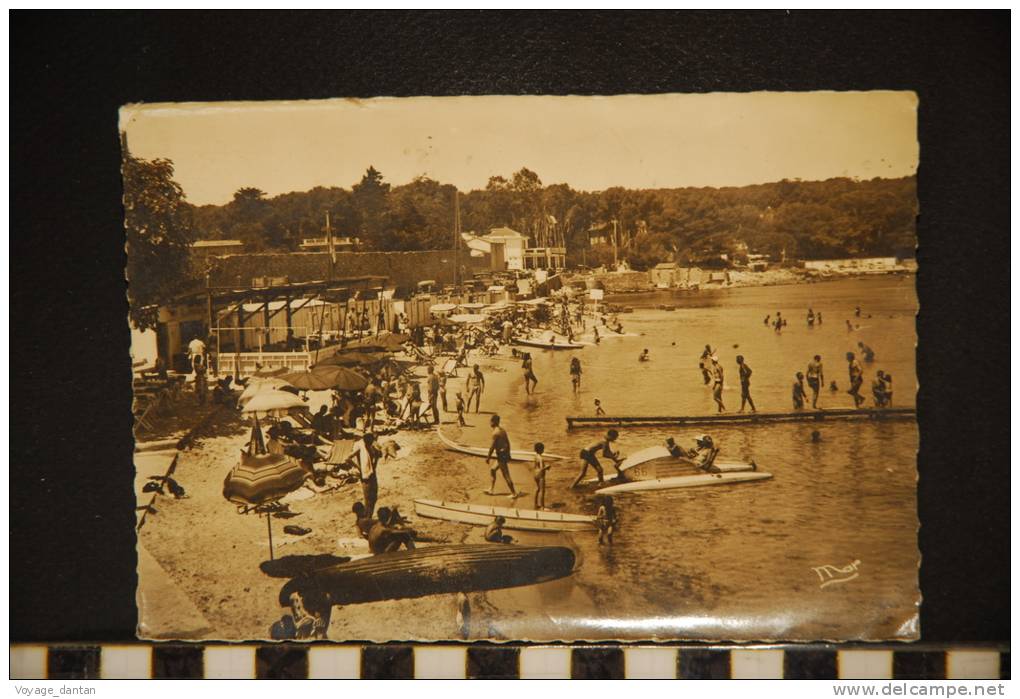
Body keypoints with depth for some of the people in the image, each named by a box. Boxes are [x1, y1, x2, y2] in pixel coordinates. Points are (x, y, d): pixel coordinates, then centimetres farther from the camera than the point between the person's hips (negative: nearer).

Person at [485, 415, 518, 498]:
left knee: (506, 475, -2)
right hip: (505, 453, 9)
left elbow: (492, 446, -16)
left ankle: (514, 493, 2)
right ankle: (491, 490, 23)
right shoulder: (503, 430, 10)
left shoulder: (495, 432, -16)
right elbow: (508, 443, 15)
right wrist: (508, 455, 23)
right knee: (492, 470, 19)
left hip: (501, 455, -9)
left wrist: (488, 457, -9)